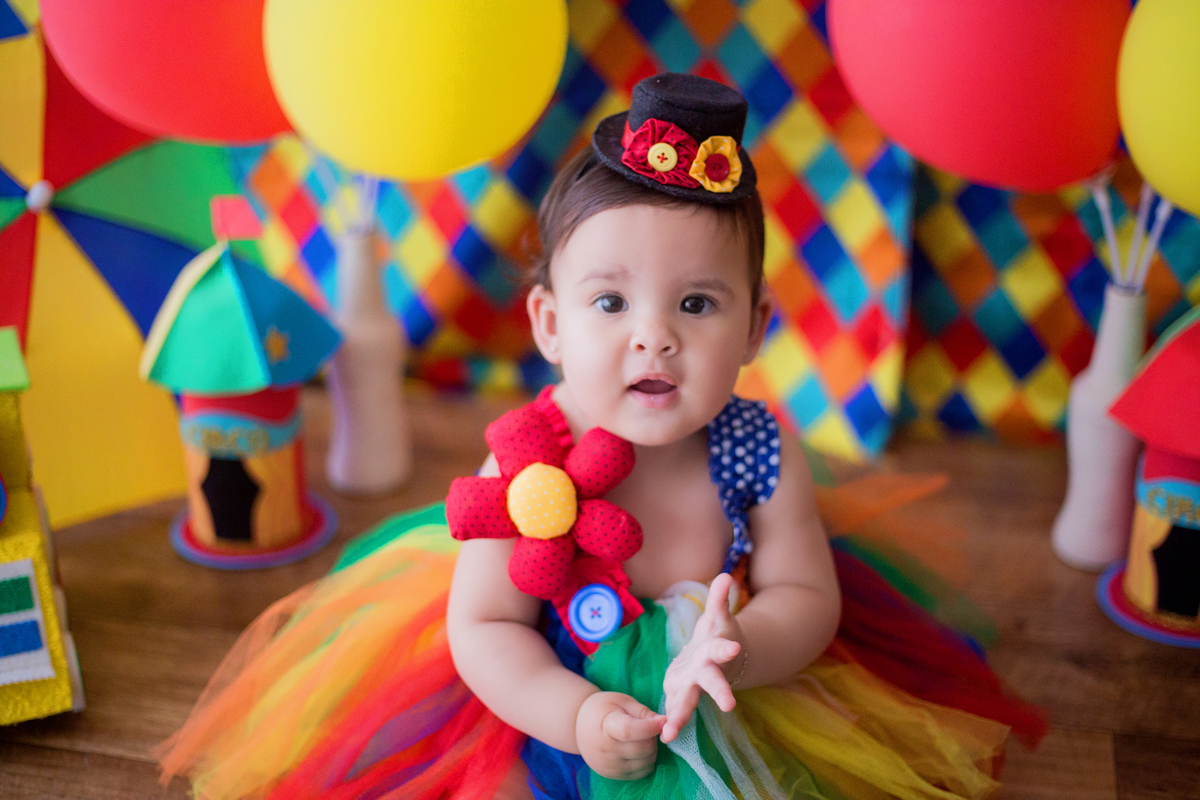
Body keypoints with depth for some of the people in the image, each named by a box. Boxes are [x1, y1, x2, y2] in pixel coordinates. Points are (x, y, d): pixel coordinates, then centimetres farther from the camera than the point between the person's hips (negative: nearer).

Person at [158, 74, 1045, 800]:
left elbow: (808, 598, -12)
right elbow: (482, 627, -17)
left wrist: (730, 652, -33)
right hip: (548, 706, -1)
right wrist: (578, 716, -31)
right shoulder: (528, 470, -25)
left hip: (734, 705, 1)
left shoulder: (760, 453, -20)